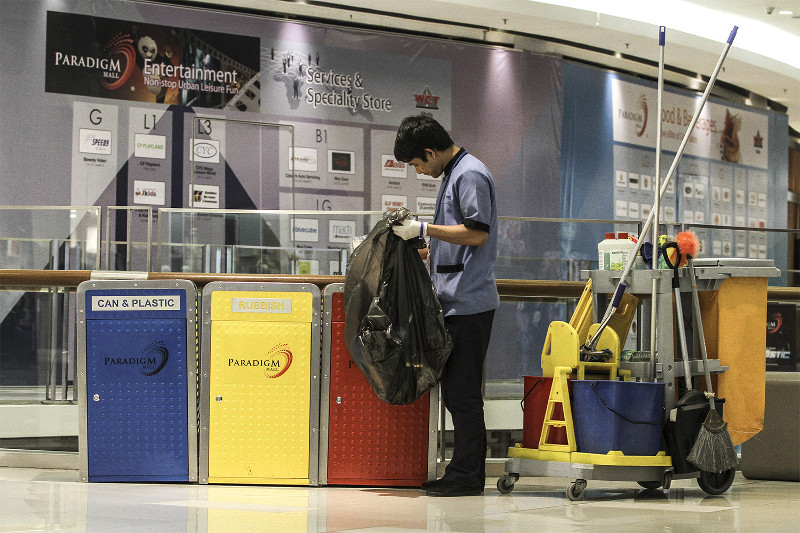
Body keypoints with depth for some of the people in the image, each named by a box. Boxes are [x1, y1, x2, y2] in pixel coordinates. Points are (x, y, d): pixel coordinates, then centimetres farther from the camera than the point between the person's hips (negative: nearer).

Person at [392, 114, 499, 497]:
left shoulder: (471, 175, -11)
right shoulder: (453, 174, 19)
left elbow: (477, 234, -19)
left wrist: (424, 229, -15)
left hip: (469, 303, -10)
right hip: (455, 301, 10)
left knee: (463, 392, -7)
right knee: (456, 391, 11)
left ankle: (466, 476, -2)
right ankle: (466, 474, 15)